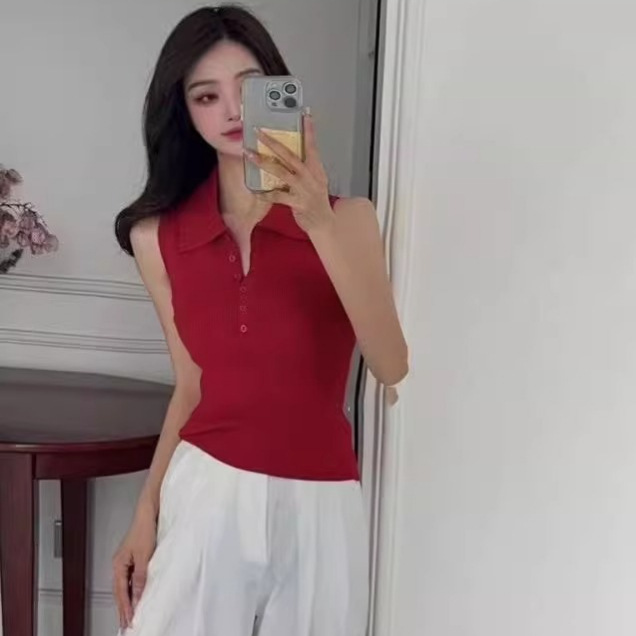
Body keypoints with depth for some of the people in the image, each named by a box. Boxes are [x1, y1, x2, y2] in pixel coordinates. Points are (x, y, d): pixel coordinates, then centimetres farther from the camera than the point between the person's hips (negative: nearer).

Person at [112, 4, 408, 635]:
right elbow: (190, 388, 8)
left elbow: (391, 365, -17)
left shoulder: (347, 218, -5)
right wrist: (144, 515, 3)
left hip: (316, 507, -1)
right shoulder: (159, 237, 0)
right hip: (206, 496, 1)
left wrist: (319, 222, -25)